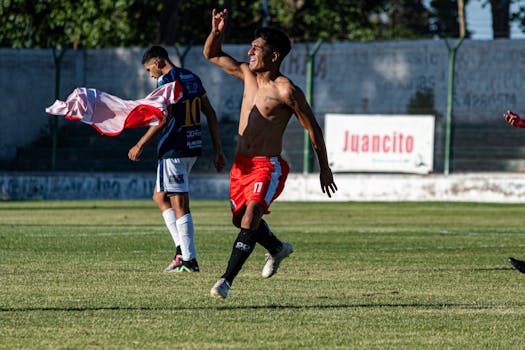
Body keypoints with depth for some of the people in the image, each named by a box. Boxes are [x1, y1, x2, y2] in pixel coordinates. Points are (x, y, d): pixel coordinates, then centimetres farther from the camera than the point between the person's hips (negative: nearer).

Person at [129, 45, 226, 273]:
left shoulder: (166, 80, -11)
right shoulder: (191, 78, 15)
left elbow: (164, 118, -18)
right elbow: (210, 114, 14)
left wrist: (140, 145, -11)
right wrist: (217, 150, 16)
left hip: (174, 149, -9)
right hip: (193, 146, 9)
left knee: (180, 205, -5)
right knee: (159, 196, 18)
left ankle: (189, 260, -4)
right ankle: (182, 249, 11)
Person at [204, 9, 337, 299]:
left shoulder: (286, 92, -15)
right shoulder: (247, 74, 5)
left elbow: (313, 129, -7)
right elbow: (212, 54, 15)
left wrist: (325, 169, -2)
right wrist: (216, 31, -7)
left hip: (268, 166, -8)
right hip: (241, 163, 8)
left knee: (250, 219, -23)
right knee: (240, 219, 20)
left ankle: (227, 280, -25)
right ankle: (277, 249, 48)